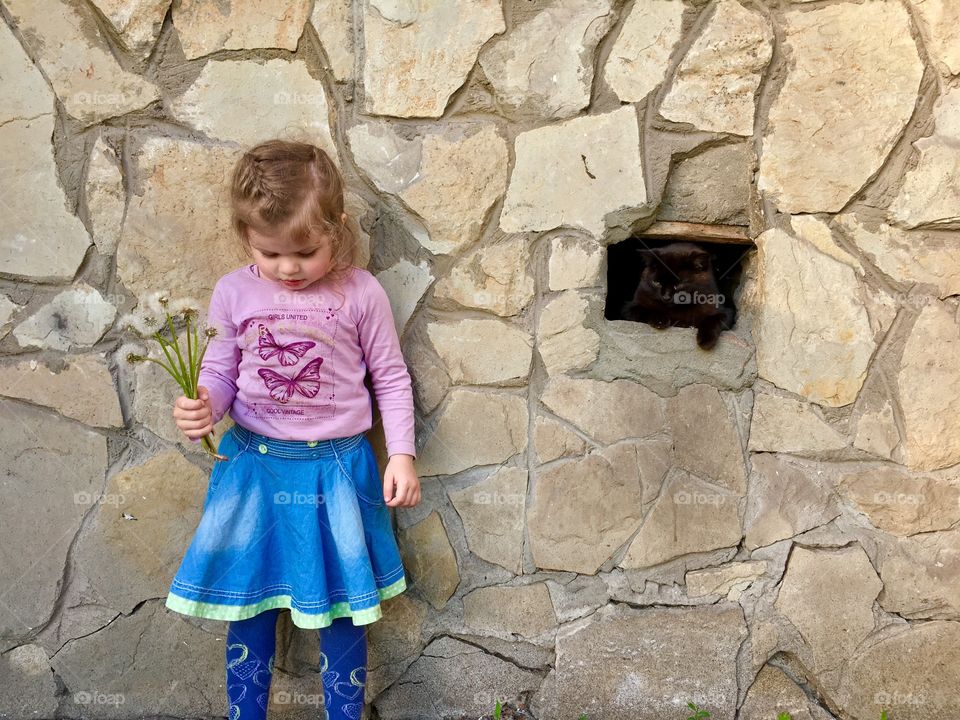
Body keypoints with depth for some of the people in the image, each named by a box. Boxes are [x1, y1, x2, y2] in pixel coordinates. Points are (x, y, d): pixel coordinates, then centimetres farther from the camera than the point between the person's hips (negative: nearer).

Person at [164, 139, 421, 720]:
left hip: (336, 469, -2)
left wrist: (402, 455, -4)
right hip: (254, 466, 2)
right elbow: (220, 368, 6)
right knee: (248, 602, 13)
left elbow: (392, 377, 0)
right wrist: (202, 408, -15)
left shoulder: (360, 293, -9)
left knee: (340, 607, 10)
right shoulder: (235, 292, -4)